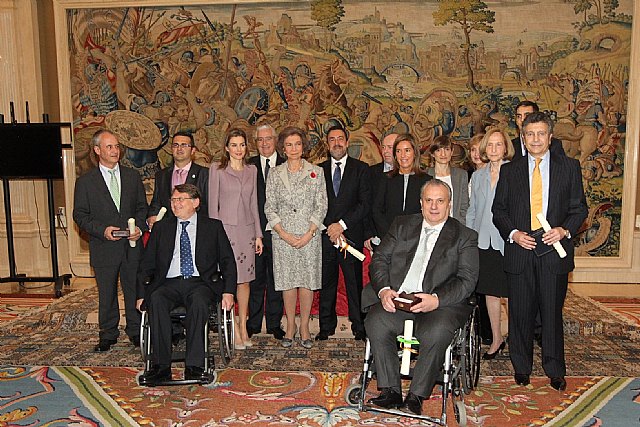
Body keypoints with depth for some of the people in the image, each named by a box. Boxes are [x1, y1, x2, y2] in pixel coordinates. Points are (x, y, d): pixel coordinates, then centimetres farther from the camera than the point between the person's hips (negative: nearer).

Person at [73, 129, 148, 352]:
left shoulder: (133, 176, 7)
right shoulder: (85, 181, 0)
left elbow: (142, 207, 10)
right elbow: (80, 215, 0)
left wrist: (139, 227, -8)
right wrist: (102, 230, -15)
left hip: (132, 245, 2)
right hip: (104, 248, -1)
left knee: (134, 290, 8)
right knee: (106, 294, 9)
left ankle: (135, 331, 23)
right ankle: (108, 335, 24)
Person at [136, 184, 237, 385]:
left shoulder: (213, 227, 12)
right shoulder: (161, 228, 18)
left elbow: (228, 262, 7)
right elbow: (146, 264, 15)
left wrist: (228, 292, -8)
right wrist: (141, 294, 1)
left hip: (201, 283, -2)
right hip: (169, 283, 2)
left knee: (199, 302, -35)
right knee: (156, 300, -31)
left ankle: (194, 366, -29)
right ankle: (161, 366, -26)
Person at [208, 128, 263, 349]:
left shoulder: (252, 170, 11)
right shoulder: (217, 169, -1)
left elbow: (254, 204, 13)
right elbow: (212, 204, -2)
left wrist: (258, 234, 10)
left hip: (247, 230, 4)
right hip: (225, 229, -4)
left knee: (244, 280, 8)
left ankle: (243, 327, 19)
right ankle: (234, 330, 4)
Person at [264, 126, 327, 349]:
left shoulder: (316, 172, 4)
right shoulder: (274, 173, 6)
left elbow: (321, 206, 0)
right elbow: (269, 207, 3)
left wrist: (309, 234, -10)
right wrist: (283, 233, -9)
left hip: (309, 235, -1)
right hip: (283, 236, 1)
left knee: (307, 280, 2)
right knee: (288, 281, 5)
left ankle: (304, 327, 14)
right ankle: (290, 326, 18)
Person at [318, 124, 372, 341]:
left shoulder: (361, 169, 5)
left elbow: (365, 204, -2)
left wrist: (342, 224, -10)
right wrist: (330, 228, -7)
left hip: (351, 234, -1)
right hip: (325, 234, 2)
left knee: (355, 283, 2)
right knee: (326, 282, 7)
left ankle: (359, 326, 14)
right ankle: (326, 326, 19)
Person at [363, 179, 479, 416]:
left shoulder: (465, 236, 10)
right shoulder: (402, 225, 19)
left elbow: (467, 280, -1)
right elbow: (379, 260, 11)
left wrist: (436, 299, -19)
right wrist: (383, 289, -9)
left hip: (441, 303, -2)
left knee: (436, 333, -32)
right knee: (375, 322, -26)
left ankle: (416, 395, -13)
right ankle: (391, 391, -13)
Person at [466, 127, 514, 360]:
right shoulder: (478, 176, 11)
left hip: (507, 242, -4)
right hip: (484, 242, 4)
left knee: (513, 292, 0)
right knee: (490, 292, 10)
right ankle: (496, 339, 24)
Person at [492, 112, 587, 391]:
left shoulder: (569, 167, 8)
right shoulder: (509, 170, 9)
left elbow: (579, 207, 7)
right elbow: (499, 210, 9)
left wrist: (564, 230, -11)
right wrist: (513, 233, -7)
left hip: (554, 250, -1)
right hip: (519, 251, 1)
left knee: (552, 312, 5)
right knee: (520, 313, 7)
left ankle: (555, 370, 22)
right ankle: (522, 367, 23)